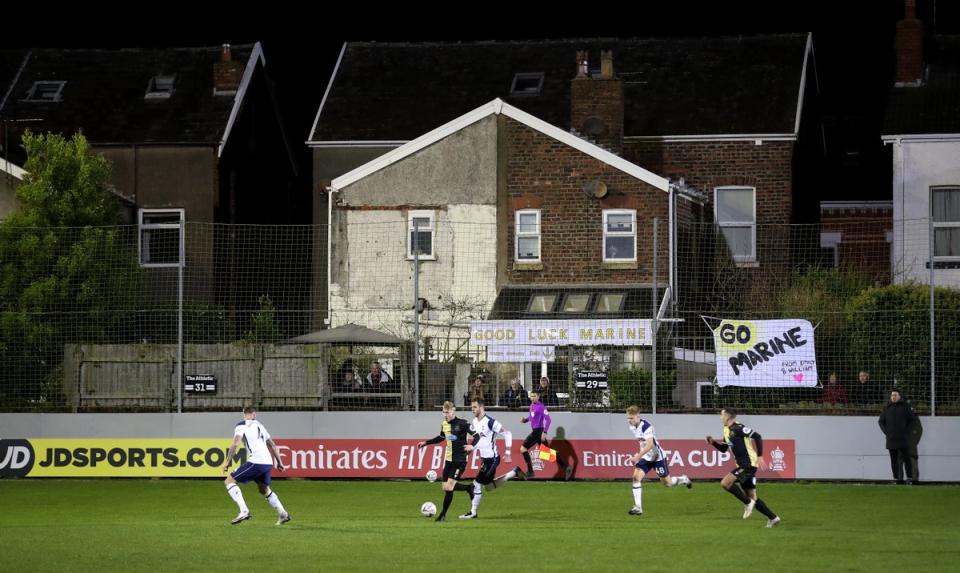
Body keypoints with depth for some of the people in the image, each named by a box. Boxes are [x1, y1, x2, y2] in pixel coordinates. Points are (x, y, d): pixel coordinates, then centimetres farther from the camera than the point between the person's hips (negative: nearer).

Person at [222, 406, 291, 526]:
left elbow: (235, 444, -12)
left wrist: (228, 461, -6)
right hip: (268, 463, 7)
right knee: (264, 489, 30)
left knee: (229, 481, 0)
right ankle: (283, 514, 25)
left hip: (255, 462, -7)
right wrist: (279, 462, 33)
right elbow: (273, 445, 26)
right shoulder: (259, 425, 24)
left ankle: (244, 511, -14)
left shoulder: (241, 426, 3)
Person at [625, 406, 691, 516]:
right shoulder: (632, 427, -1)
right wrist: (639, 455, 16)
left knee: (667, 483, 6)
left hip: (657, 457, -7)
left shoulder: (646, 426, -27)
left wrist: (638, 456, -43)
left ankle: (684, 480, 39)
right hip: (646, 457, 7)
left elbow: (649, 444, -37)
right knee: (636, 477, -14)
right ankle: (638, 507, -14)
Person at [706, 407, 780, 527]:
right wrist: (713, 442, 6)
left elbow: (757, 437, -19)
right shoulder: (727, 431, 14)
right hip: (742, 465, 10)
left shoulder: (738, 428, -15)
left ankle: (748, 503, -9)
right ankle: (773, 518, 16)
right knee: (752, 496, 11)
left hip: (748, 464, -10)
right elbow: (723, 448, 24)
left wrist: (760, 457, -23)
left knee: (725, 482, -18)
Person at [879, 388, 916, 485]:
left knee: (906, 458, -6)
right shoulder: (887, 408, 10)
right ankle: (897, 478, 7)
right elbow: (881, 421, 16)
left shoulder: (905, 406, 2)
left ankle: (909, 478, -2)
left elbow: (912, 420, 4)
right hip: (891, 439, 3)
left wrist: (908, 432, -5)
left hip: (903, 438, -3)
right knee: (894, 460, 3)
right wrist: (886, 431, 4)